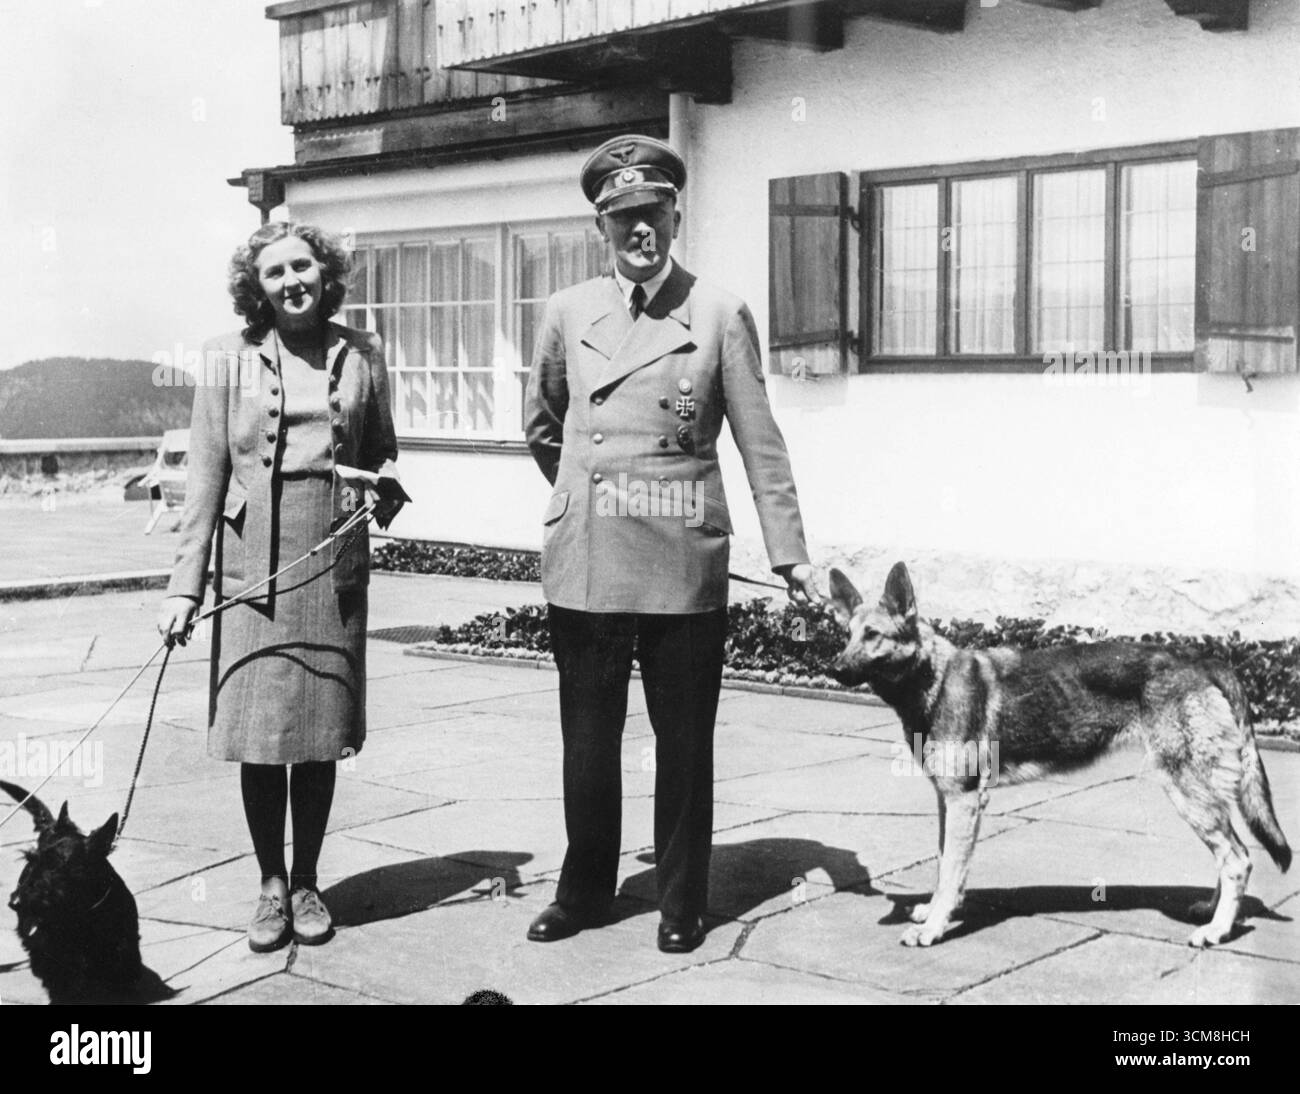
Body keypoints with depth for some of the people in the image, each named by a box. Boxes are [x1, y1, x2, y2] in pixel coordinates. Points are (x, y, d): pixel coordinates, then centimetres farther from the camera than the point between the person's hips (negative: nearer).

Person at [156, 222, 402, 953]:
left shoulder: (362, 355, 7)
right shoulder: (229, 358, 4)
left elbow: (384, 451, 19)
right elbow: (206, 477, 3)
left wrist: (386, 489, -5)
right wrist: (186, 584, -2)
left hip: (335, 575, 1)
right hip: (252, 574, -1)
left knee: (321, 734, 6)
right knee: (257, 736, 0)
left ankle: (307, 884, 22)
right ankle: (271, 886, 17)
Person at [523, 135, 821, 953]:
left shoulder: (720, 316, 0)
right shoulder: (569, 313, 7)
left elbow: (760, 444, -1)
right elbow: (543, 428, 22)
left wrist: (792, 555, -3)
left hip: (683, 567, -2)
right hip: (584, 564, 2)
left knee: (684, 741, 6)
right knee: (587, 738, 10)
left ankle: (683, 902, 20)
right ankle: (585, 892, 26)